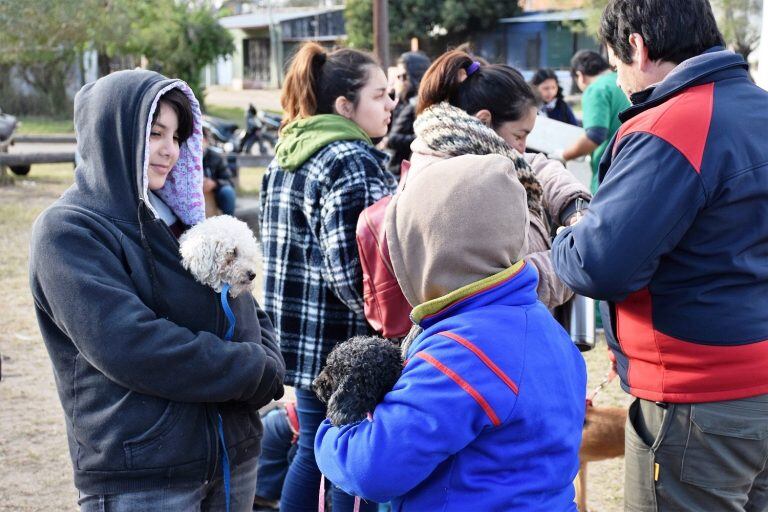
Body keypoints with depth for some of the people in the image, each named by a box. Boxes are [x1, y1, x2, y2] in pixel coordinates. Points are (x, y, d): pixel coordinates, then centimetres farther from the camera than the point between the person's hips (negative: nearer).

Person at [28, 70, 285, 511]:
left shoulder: (182, 218, 13)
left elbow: (251, 316, 15)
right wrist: (256, 373, -14)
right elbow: (129, 345, -21)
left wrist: (266, 364, -7)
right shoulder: (68, 231, -9)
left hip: (233, 455, 7)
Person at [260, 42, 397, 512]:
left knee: (314, 452, 19)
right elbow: (352, 270, -24)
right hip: (348, 347, -9)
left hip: (304, 337, 9)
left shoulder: (289, 155, 12)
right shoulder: (352, 161, -17)